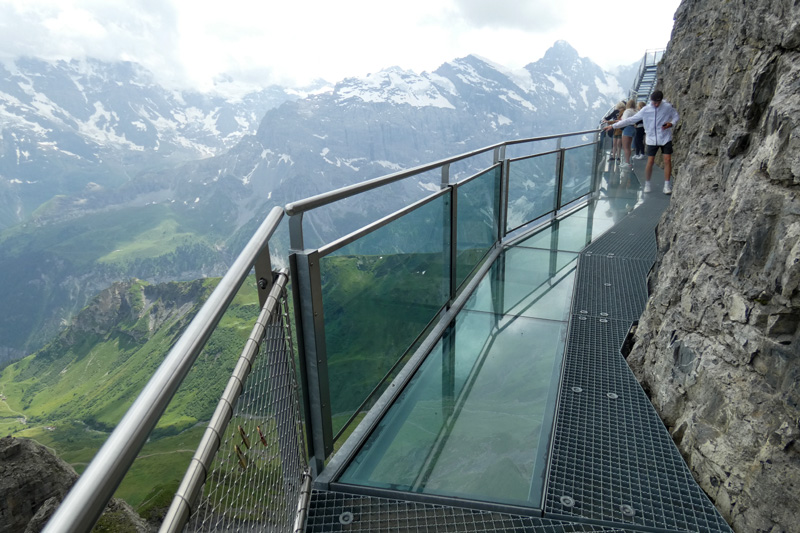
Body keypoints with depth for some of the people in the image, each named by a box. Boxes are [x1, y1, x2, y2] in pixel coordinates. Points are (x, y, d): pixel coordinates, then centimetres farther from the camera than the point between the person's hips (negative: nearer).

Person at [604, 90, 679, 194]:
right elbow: (630, 120, -2)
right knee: (650, 162, -3)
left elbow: (676, 116, 9)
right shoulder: (645, 110, -4)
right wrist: (613, 126, -6)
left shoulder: (668, 107, -4)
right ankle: (647, 184, 11)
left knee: (667, 160, -6)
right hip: (652, 140, 0)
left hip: (665, 139, 0)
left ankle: (667, 185, 0)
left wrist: (671, 124, -14)